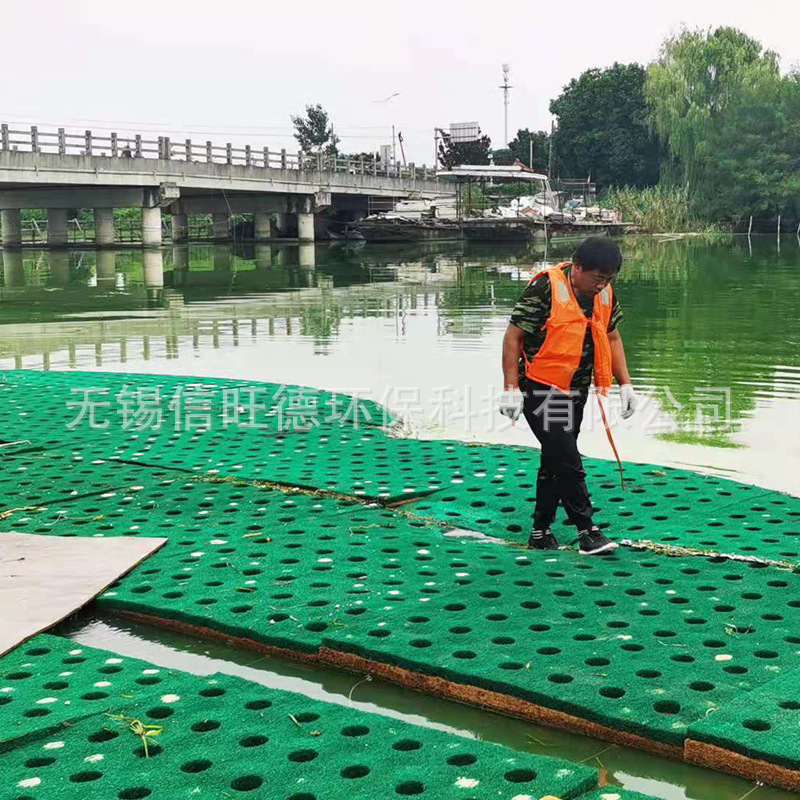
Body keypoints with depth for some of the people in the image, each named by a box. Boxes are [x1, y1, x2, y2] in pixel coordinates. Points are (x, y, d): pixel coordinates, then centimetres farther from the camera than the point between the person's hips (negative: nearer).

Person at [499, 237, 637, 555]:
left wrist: (626, 385, 10)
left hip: (575, 391, 8)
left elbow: (612, 337, 16)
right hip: (540, 390, -7)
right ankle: (587, 531, -3)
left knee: (555, 461, 13)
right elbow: (513, 337, -17)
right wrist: (511, 389, -20)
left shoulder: (604, 294, 2)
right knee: (569, 463, -11)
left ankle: (541, 531, 23)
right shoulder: (545, 289, -20)